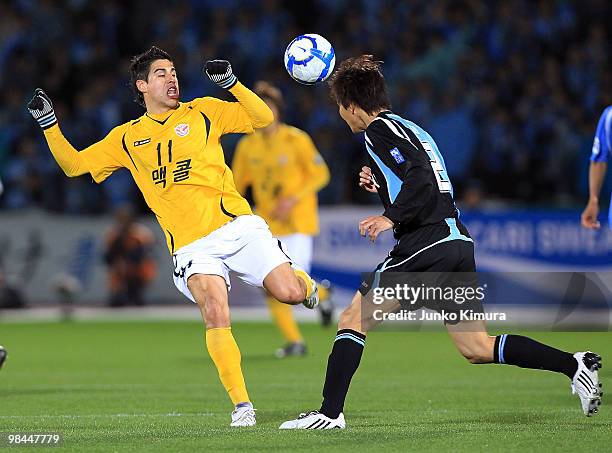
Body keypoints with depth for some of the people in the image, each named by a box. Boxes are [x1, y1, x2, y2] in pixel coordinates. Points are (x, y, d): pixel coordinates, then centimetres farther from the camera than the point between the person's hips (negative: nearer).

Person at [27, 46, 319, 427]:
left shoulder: (203, 112, 11)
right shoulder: (127, 138, 16)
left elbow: (264, 118, 4)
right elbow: (74, 165, 19)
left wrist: (231, 83, -8)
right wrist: (49, 124, 6)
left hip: (237, 225, 0)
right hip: (192, 246, 0)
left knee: (290, 293, -15)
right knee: (215, 314, -22)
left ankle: (303, 280, 23)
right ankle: (242, 405, -14)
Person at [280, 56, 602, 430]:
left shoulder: (379, 129, -4)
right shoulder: (411, 129, 25)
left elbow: (420, 174, -19)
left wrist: (391, 217, -23)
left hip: (425, 247, -9)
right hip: (460, 243, 9)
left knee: (352, 322, 0)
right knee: (477, 349, 9)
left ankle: (330, 413, -4)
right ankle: (573, 364, -2)